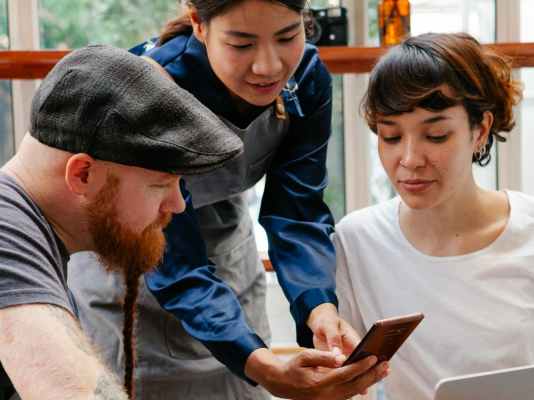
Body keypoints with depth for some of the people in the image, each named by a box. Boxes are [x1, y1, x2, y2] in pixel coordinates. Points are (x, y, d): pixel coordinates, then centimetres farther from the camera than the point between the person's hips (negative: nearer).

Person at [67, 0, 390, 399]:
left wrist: (319, 310, -40)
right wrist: (258, 364, -50)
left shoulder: (308, 77, -19)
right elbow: (174, 262, -36)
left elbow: (298, 214, -20)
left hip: (228, 245, 5)